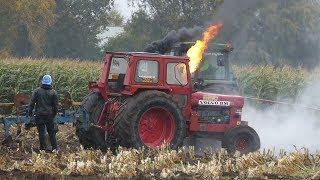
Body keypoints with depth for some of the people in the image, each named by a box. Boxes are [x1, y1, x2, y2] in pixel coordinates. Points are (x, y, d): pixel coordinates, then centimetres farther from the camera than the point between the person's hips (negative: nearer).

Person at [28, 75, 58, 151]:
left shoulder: (37, 91, -4)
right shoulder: (53, 93, -1)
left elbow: (32, 102, -2)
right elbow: (55, 106, 4)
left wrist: (30, 112, 10)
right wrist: (54, 114, 17)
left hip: (39, 114, -1)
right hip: (49, 115, 1)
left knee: (41, 132, 2)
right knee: (51, 132, 11)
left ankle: (43, 148, 0)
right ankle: (54, 147, 12)